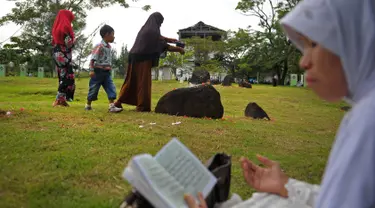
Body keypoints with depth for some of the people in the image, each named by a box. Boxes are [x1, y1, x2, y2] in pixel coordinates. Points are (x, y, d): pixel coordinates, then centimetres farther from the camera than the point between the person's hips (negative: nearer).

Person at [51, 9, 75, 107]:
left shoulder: (56, 27, 15)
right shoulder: (65, 26, -11)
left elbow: (54, 42, 17)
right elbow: (69, 43, -17)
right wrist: (73, 39, 2)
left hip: (57, 54, 9)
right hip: (64, 56, -9)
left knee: (62, 77, 12)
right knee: (67, 77, -5)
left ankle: (61, 99, 11)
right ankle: (59, 99, -7)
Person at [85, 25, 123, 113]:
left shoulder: (109, 47, 12)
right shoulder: (99, 46, -14)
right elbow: (93, 59, -17)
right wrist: (91, 70, -23)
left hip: (107, 72, 7)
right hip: (98, 71, -7)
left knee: (111, 88, -5)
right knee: (93, 89, 5)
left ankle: (112, 106, -8)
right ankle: (88, 105, 21)